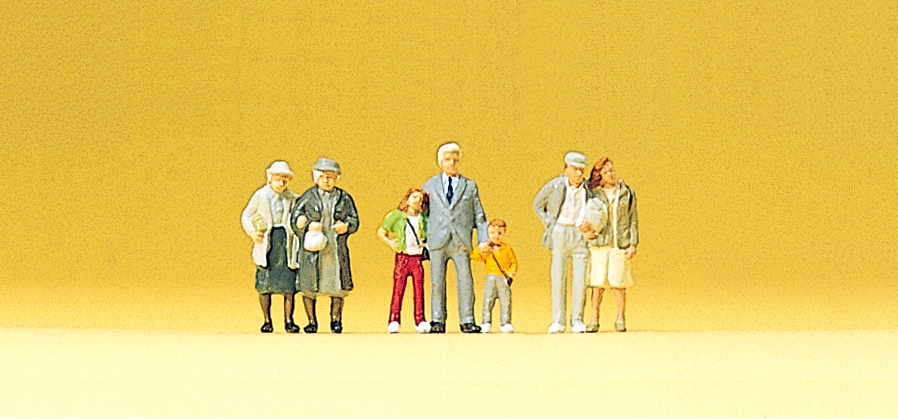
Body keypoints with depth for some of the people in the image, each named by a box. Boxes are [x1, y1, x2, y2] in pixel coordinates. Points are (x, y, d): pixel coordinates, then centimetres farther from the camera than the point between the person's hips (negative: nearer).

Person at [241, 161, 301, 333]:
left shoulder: (291, 197, 6)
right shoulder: (260, 196, 2)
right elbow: (246, 216, 10)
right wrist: (252, 233, -6)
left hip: (286, 240, 1)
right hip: (266, 241, -1)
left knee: (289, 283, -4)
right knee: (264, 283, -2)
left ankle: (288, 320, 3)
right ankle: (267, 321, 8)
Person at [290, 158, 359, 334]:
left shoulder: (344, 198, 11)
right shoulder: (308, 197, 6)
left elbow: (354, 221, 11)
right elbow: (294, 219, 5)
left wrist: (346, 226, -11)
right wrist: (308, 225, -13)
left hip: (336, 248, 1)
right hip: (312, 249, -1)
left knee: (338, 286, -1)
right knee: (308, 288, -1)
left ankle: (336, 319, 14)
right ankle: (312, 322, 11)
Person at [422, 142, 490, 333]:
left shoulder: (470, 186, 14)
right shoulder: (430, 186, 15)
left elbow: (479, 215, 12)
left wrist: (483, 240, 3)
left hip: (461, 241, 0)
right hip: (438, 240, 0)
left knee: (466, 281, -5)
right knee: (437, 282, -1)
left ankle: (467, 321, 0)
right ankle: (437, 321, 4)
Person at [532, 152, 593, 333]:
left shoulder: (587, 189, 5)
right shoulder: (554, 187, 0)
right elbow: (537, 205, 15)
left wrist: (589, 225, 0)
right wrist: (549, 225, 3)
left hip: (580, 235, 1)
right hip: (560, 234, -1)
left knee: (580, 278, -4)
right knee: (558, 278, -3)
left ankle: (577, 320, 2)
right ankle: (557, 321, 0)